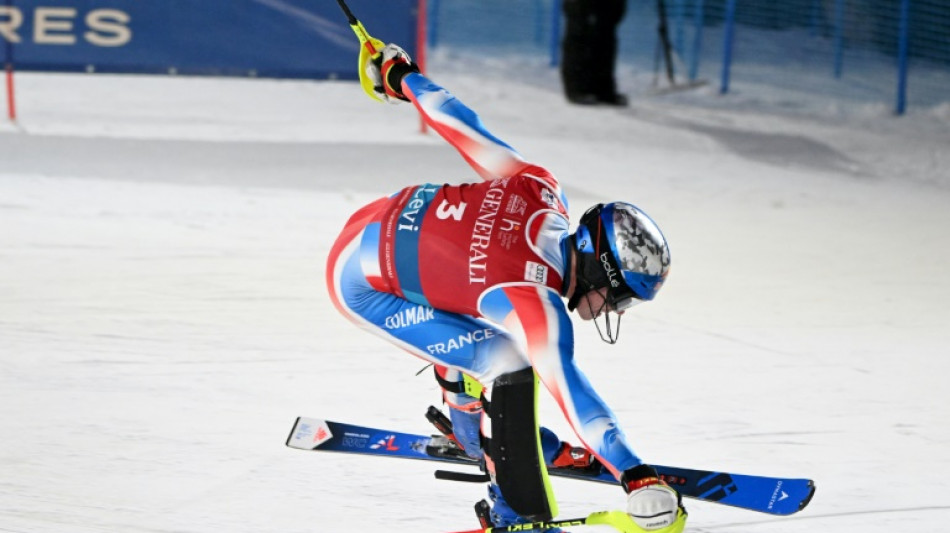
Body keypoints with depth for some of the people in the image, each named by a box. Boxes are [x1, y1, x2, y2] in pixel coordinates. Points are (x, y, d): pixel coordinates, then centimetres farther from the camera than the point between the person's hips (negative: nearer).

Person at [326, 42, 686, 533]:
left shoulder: (540, 190, -12)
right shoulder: (532, 298, -30)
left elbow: (466, 130, -1)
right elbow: (565, 383, -39)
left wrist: (402, 78, 17)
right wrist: (635, 475, -47)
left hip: (384, 223, 9)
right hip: (362, 285, -9)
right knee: (508, 363, -17)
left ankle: (473, 427, 47)